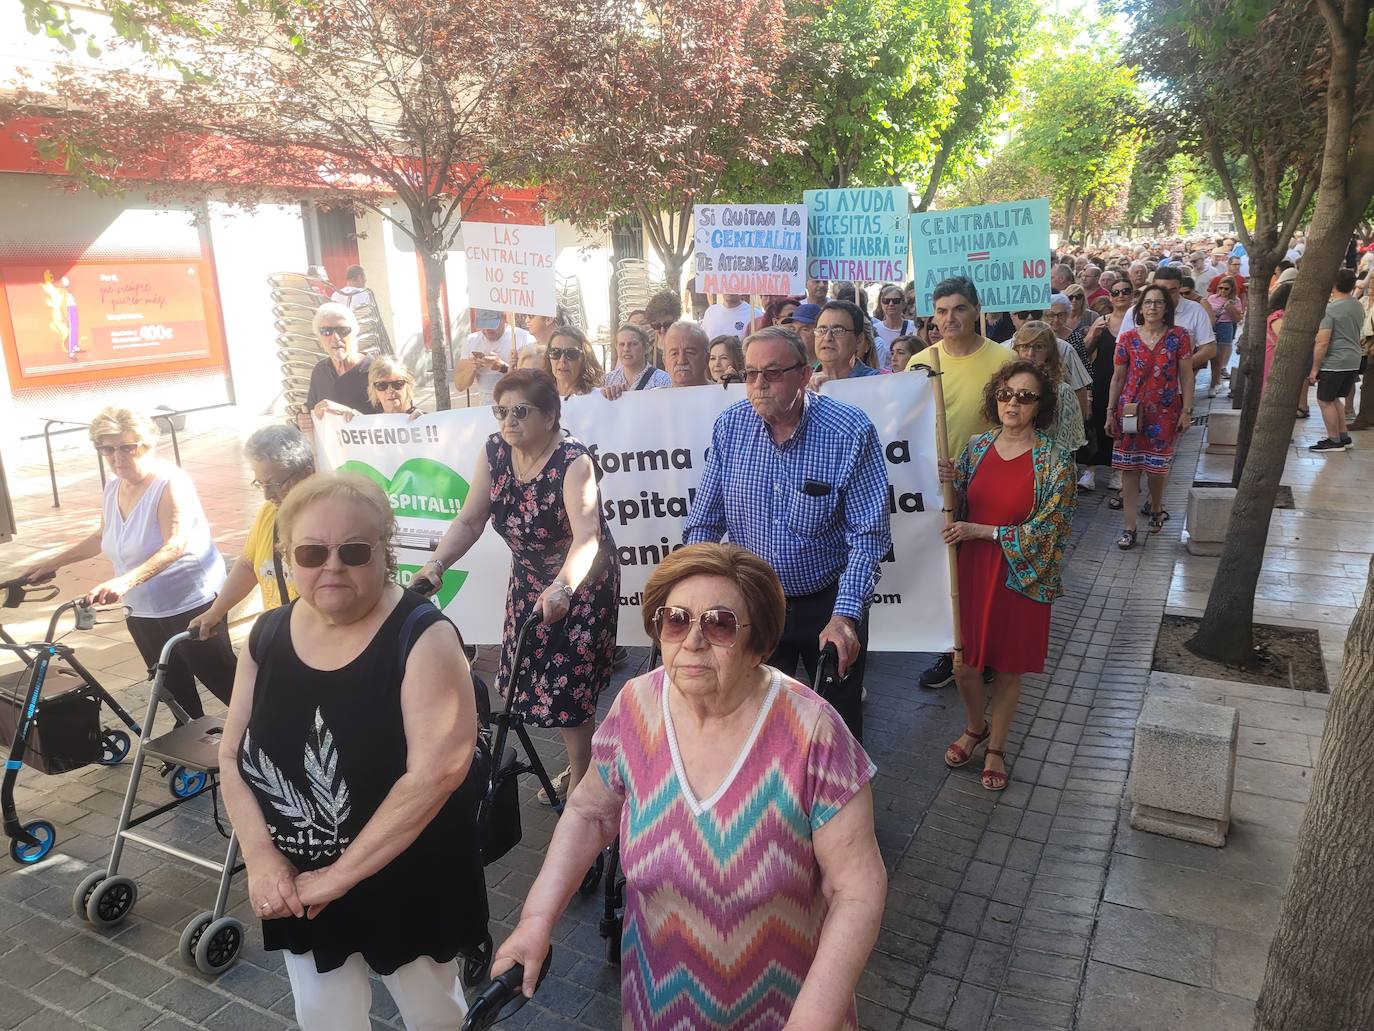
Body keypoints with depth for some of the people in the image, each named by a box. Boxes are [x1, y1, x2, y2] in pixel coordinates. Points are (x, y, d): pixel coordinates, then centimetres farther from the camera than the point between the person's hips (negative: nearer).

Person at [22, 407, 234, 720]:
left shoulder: (170, 483, -17)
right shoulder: (113, 487, 6)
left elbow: (175, 545, -30)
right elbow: (103, 537, 24)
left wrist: (125, 581, -41)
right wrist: (53, 562, 21)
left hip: (190, 603, -7)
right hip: (141, 610, 8)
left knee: (218, 678, 0)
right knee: (172, 686, 15)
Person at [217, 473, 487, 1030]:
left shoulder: (422, 636, -22)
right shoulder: (269, 635, -4)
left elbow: (436, 771, -28)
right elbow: (232, 757, 2)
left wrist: (341, 874, -24)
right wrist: (261, 857, -12)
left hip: (407, 887, -4)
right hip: (299, 888, 5)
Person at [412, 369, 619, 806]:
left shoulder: (572, 460, -26)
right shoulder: (494, 451, -9)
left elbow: (587, 534, -38)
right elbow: (469, 520, -10)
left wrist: (561, 588, -54)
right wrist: (437, 563, -26)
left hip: (580, 581, -6)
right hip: (529, 580, 7)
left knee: (568, 684, -4)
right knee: (532, 678, 14)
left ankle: (580, 781, 17)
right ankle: (580, 762, 36)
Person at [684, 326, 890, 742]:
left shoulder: (851, 432, -17)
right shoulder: (729, 426, -7)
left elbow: (868, 535, -17)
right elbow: (703, 523, -1)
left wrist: (844, 616, -27)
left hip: (829, 602, -2)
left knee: (841, 724, 15)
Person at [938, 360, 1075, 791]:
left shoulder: (1055, 461, -11)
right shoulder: (977, 446, 0)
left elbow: (1045, 530, -14)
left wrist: (980, 531, -19)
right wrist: (950, 481, -14)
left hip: (1021, 575, -3)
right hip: (971, 569, 3)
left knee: (1009, 666, 11)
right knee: (963, 660, 11)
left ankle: (996, 747, 33)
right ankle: (975, 727, 41)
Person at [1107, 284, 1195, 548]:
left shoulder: (1179, 336, -3)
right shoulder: (1127, 338, -1)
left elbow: (1186, 376, -1)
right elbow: (1118, 377, 4)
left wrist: (1187, 411, -6)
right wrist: (1110, 412, 3)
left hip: (1164, 412, 0)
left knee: (1157, 466, 7)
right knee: (1129, 467, -1)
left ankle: (1156, 509, 37)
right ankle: (1129, 527, 3)